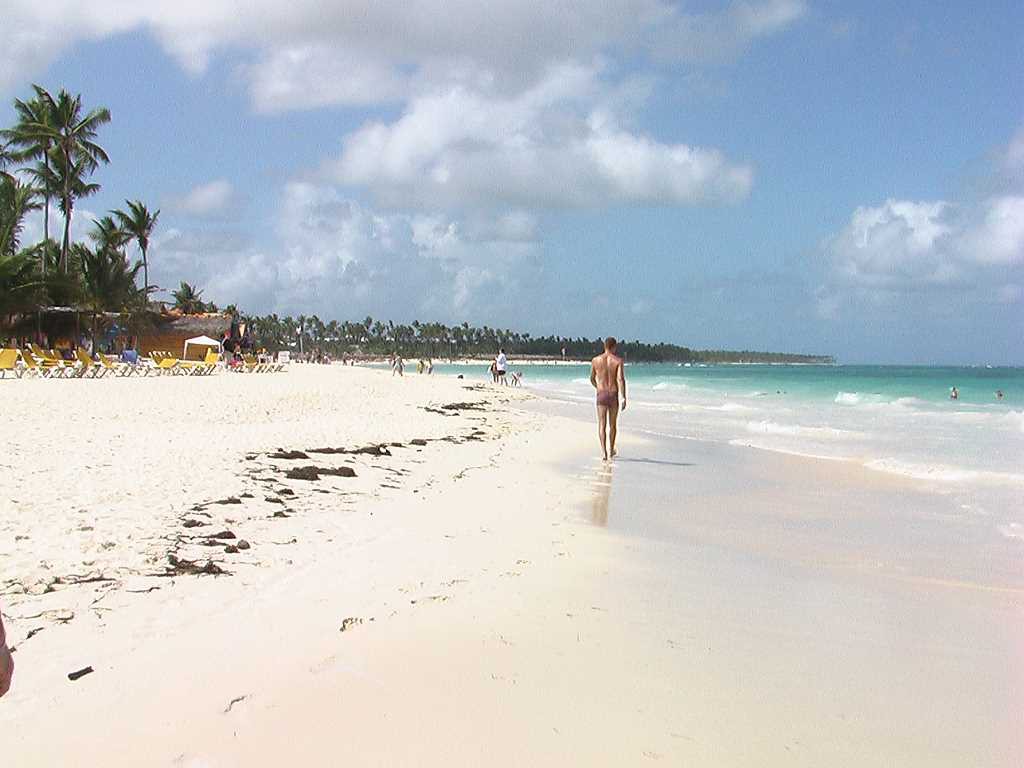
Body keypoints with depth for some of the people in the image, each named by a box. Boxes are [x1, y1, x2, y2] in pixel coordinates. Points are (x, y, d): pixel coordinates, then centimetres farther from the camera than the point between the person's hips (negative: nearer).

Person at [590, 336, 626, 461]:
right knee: (613, 424, 16)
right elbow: (620, 379, -14)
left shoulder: (595, 360, 2)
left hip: (601, 395, 0)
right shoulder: (618, 360, -5)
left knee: (602, 425, -1)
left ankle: (604, 452, -15)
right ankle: (611, 450, 29)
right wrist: (624, 398, -14)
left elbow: (592, 379, 12)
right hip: (613, 395, 0)